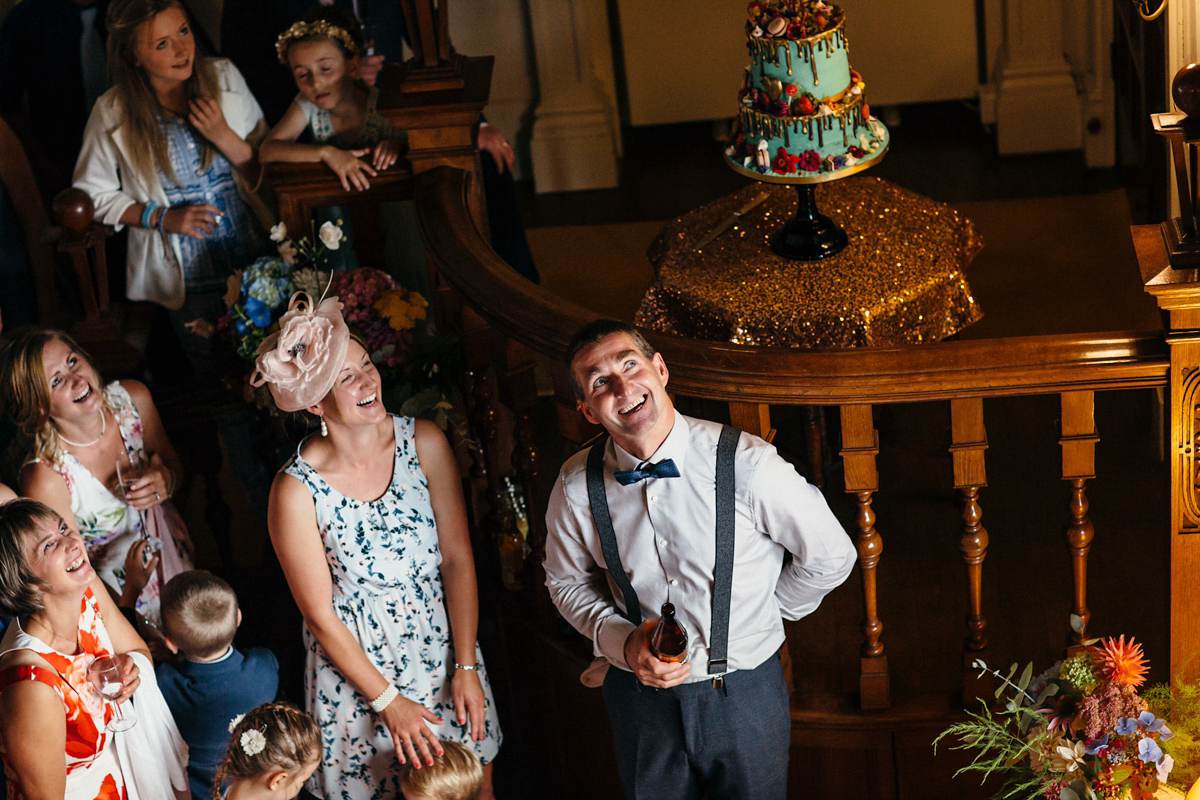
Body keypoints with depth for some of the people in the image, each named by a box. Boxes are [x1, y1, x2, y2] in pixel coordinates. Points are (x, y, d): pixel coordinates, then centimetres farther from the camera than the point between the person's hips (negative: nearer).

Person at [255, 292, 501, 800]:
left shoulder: (424, 443, -12)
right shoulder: (296, 491, -22)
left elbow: (457, 559, -7)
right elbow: (320, 615, -13)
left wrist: (466, 668, -10)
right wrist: (389, 702, -11)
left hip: (444, 649, 3)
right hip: (356, 670, -3)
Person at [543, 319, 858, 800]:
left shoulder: (747, 465, -21)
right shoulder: (576, 488, -12)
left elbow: (831, 556, -7)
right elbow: (567, 581, 7)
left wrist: (761, 611, 3)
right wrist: (621, 641, -10)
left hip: (745, 693, -2)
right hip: (639, 693, 2)